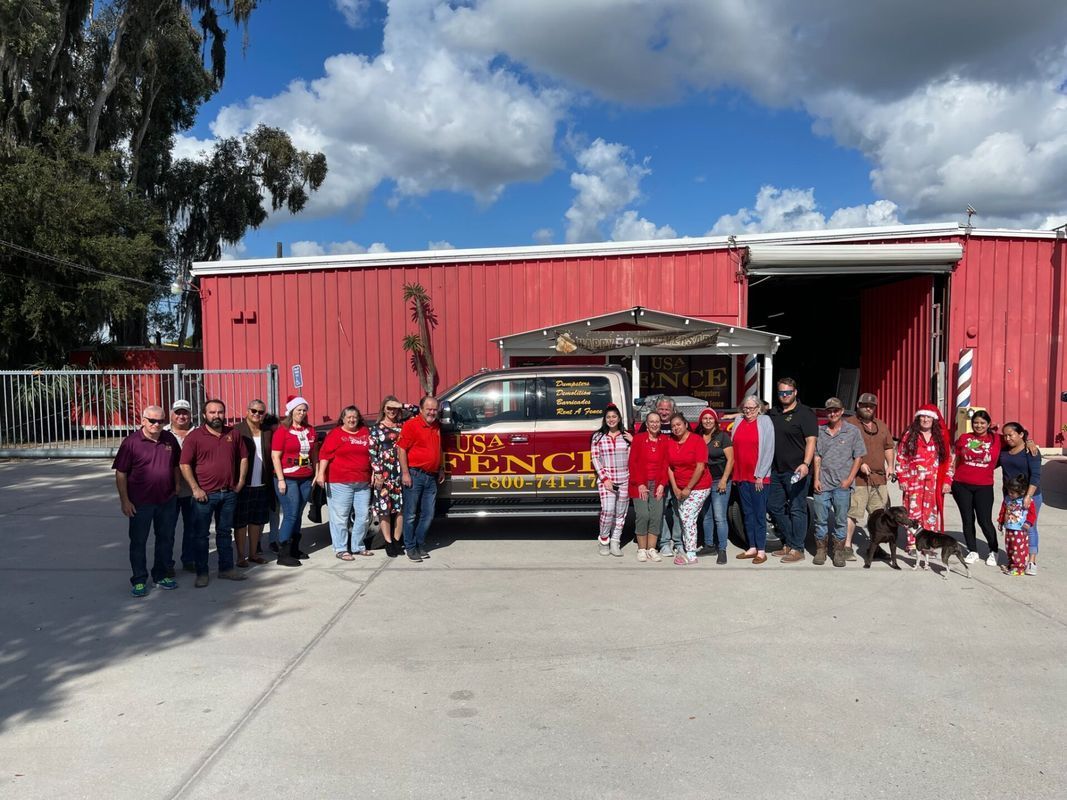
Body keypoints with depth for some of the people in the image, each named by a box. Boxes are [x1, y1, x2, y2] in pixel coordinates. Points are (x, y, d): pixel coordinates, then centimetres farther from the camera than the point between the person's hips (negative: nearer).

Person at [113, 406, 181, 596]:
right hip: (141, 502, -4)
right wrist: (125, 500, -11)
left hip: (167, 500, 4)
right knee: (138, 541, 5)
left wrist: (177, 486, 8)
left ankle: (160, 575, 28)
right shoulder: (131, 442, -10)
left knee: (166, 539, 13)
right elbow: (121, 473, -8)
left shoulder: (170, 439, 3)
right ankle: (139, 581, 17)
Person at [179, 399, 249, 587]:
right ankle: (201, 573, 14)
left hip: (229, 493, 4)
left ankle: (226, 568, 23)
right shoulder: (195, 436, -6)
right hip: (205, 494, -4)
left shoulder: (233, 434, 6)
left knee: (225, 532, 14)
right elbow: (185, 465, -8)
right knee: (201, 534, 5)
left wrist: (241, 481, 7)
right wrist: (195, 489, -13)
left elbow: (243, 457, 15)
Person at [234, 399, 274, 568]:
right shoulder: (238, 431, -7)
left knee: (257, 520, 14)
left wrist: (270, 483, 6)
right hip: (243, 485, -5)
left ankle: (253, 553, 25)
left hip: (262, 485, 5)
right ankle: (241, 555, 14)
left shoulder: (267, 433, 8)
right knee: (240, 522, 4)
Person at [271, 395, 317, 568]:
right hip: (288, 479, -5)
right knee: (291, 515, -7)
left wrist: (316, 474, 13)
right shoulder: (282, 430, -5)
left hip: (306, 479, 5)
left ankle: (294, 549, 21)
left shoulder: (310, 430, 12)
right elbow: (275, 456, -8)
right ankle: (283, 555, -1)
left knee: (298, 515, 10)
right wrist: (281, 480, -13)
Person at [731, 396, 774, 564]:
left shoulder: (765, 422, -5)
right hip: (741, 476, 5)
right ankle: (752, 548, 18)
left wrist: (760, 475, -11)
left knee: (759, 514, 0)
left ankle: (761, 550, 5)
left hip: (758, 477, -5)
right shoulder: (738, 422, 9)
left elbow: (769, 450, -8)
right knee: (747, 513, 10)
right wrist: (734, 474, 8)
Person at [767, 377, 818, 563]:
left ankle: (797, 549, 6)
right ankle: (788, 543, 25)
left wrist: (806, 464, -26)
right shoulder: (773, 413, 13)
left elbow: (811, 441, -15)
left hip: (796, 471, -7)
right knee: (774, 507, 13)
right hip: (776, 471, 7)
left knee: (797, 510, -2)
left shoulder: (805, 413, -6)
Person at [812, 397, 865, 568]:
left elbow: (858, 457, 2)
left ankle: (839, 552, 15)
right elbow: (817, 456, 10)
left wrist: (849, 479, -6)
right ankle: (820, 550, 17)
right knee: (820, 519, 5)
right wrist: (816, 479, 2)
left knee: (841, 520, 4)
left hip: (842, 485, -2)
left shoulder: (853, 431, 2)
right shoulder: (820, 431, 9)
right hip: (822, 483, 2)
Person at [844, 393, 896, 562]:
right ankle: (847, 547, -3)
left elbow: (889, 447, 24)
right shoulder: (849, 424, -2)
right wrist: (859, 463, -17)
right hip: (857, 478, -6)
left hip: (879, 478, 6)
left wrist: (890, 466, 10)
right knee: (853, 512, -9)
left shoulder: (882, 426, 20)